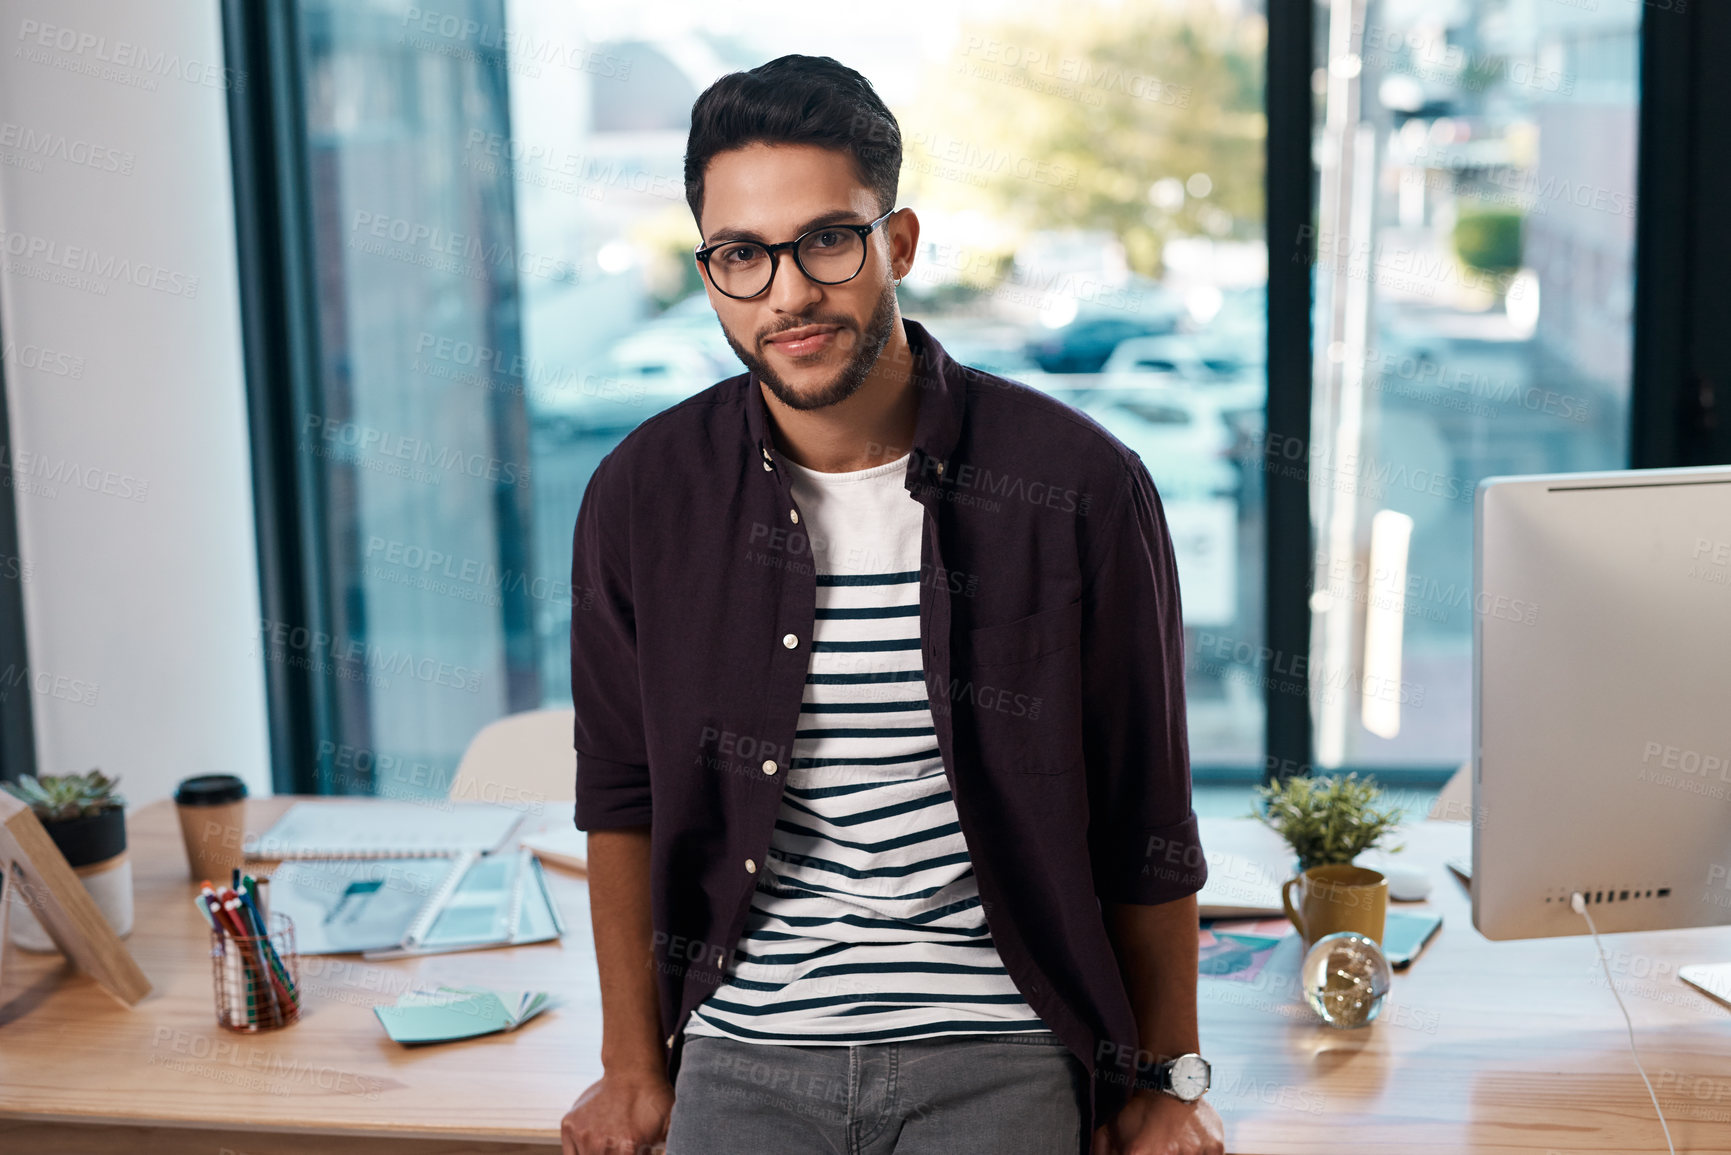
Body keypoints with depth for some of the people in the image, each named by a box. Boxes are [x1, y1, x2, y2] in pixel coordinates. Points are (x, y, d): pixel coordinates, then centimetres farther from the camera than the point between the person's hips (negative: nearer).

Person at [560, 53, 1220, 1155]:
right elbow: (625, 797, 8)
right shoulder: (643, 497, -2)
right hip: (743, 1060, 2)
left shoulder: (1080, 486, -8)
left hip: (997, 1058, -1)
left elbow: (1144, 812, 0)